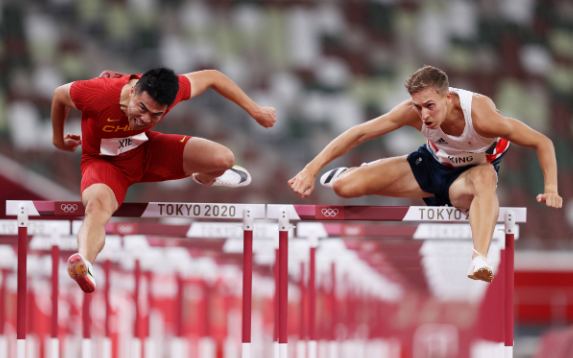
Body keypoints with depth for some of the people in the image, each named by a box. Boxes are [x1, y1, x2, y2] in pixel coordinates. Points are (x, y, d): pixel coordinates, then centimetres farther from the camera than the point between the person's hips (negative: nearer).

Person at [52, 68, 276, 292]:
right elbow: (60, 94, -14)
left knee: (224, 159, -9)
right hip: (104, 162, -4)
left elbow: (211, 77, -8)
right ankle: (84, 264, -70)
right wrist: (58, 140, 4)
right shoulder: (97, 94, -37)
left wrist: (255, 111, -1)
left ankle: (205, 178, 32)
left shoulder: (169, 91, -28)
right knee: (97, 205, -40)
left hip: (146, 150, 4)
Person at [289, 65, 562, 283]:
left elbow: (543, 143, -27)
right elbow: (359, 134, -21)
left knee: (485, 177, -43)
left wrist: (551, 190, -39)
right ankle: (354, 174, 30)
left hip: (468, 176, -3)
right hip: (432, 165, 3)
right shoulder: (413, 111, -27)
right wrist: (312, 169, -27)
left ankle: (479, 260, -64)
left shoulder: (481, 116, -36)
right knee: (344, 187, -11)